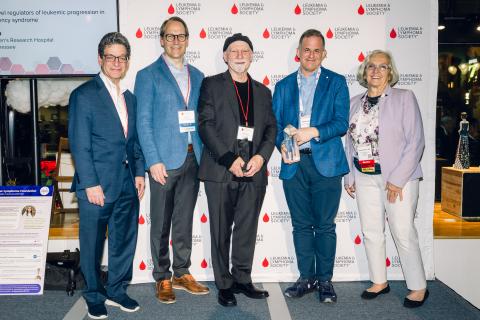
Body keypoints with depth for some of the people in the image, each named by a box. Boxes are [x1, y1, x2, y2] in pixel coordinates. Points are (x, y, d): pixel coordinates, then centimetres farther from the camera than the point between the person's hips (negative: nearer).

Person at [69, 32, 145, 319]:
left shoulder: (130, 98, 13)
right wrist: (91, 184, -15)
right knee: (93, 244, 9)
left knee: (125, 241, 14)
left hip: (128, 185, 6)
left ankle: (117, 290, 31)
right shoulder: (84, 95, -6)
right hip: (97, 185, -5)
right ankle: (95, 296, 27)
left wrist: (139, 173, 6)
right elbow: (79, 144, -11)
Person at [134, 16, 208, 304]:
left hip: (192, 158, 5)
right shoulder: (148, 75, -1)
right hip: (164, 160, -4)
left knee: (184, 221, 13)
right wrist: (153, 160, -13)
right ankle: (163, 279, 18)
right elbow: (143, 122, -6)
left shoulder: (197, 76, 13)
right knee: (161, 223, 5)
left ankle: (182, 274, 25)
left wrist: (204, 153, 6)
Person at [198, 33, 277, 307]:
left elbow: (271, 128, 12)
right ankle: (225, 284, 16)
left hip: (254, 171, 3)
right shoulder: (212, 85, 5)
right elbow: (206, 125, -5)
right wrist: (230, 159, -13)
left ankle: (243, 279, 23)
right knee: (221, 230, 4)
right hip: (220, 170, -3)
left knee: (247, 228, 9)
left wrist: (261, 156, -7)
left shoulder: (262, 91, 17)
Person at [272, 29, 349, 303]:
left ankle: (325, 280, 17)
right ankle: (306, 278, 22)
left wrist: (314, 131, -18)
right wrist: (282, 145, -9)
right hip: (293, 164, 3)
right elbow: (275, 124, 10)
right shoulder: (284, 85, 14)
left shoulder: (336, 82, 5)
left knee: (325, 226, 3)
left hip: (325, 163, -2)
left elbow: (342, 123, -4)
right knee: (301, 225, 10)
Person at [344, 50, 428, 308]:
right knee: (371, 232, 11)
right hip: (364, 178, 5)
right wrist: (349, 177, 8)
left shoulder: (404, 98, -4)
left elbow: (416, 141, -9)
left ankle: (418, 287, 17)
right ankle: (379, 282, 27)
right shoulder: (355, 102, 9)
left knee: (404, 234, -1)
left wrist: (397, 179, -14)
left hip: (398, 179, -4)